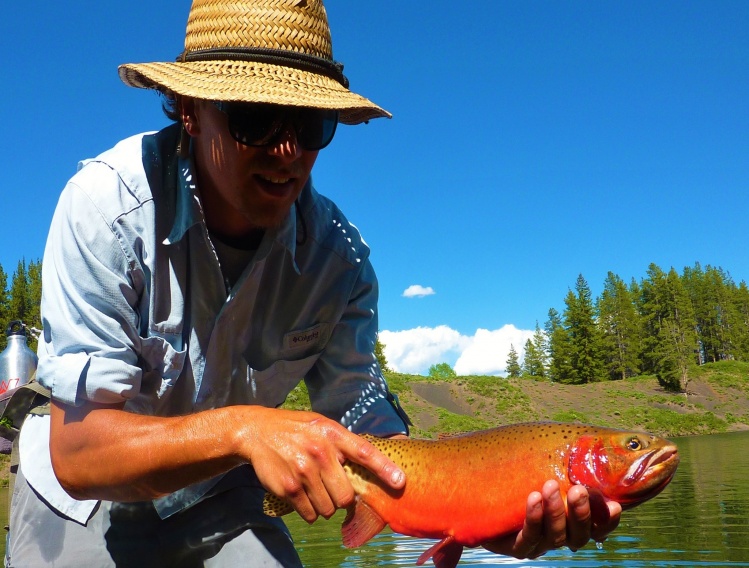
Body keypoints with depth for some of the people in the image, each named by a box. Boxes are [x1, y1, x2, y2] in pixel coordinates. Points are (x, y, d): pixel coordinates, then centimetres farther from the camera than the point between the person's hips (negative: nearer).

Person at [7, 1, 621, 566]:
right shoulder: (107, 203, -27)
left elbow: (361, 423, -14)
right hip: (82, 509, -1)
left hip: (221, 515, 2)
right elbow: (75, 452, -29)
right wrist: (243, 427, -44)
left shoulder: (340, 256, -17)